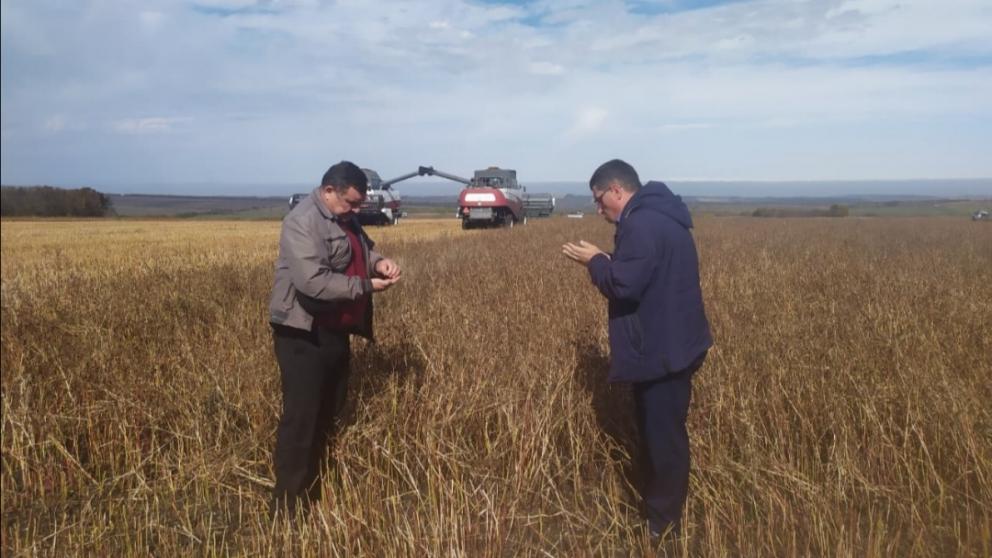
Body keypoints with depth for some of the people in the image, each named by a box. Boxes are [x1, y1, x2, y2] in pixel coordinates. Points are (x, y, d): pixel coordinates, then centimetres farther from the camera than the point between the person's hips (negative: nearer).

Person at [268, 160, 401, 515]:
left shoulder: (345, 219, 10)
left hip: (335, 332, 10)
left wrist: (378, 262, 0)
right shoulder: (303, 221, -20)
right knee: (300, 420, -5)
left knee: (327, 416, 16)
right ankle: (287, 507, 6)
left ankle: (314, 495, 31)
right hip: (304, 334, -10)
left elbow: (361, 250, 23)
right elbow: (313, 281, -29)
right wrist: (366, 286, -22)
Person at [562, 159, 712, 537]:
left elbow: (623, 286, -25)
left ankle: (662, 527, 16)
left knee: (663, 439, 2)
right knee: (659, 435, 20)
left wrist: (595, 261, -8)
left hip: (661, 352, -11)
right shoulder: (659, 217, 14)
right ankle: (656, 511, 34)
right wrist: (606, 261, 8)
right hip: (669, 347, 11)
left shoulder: (642, 224, -21)